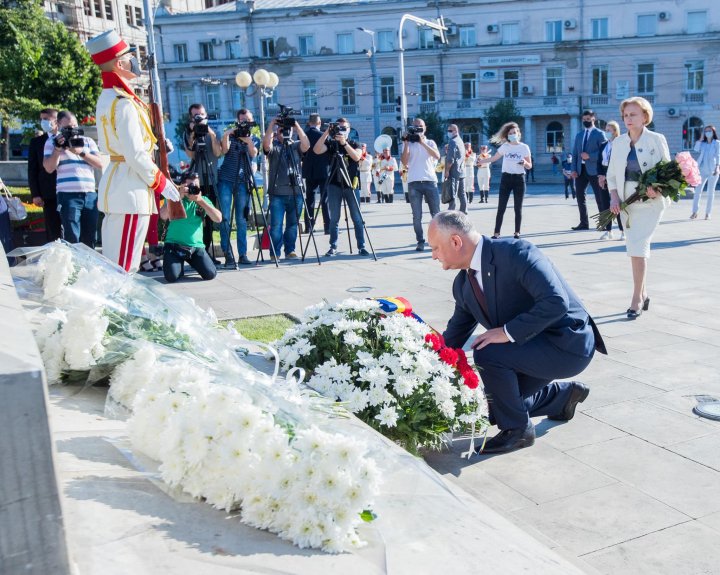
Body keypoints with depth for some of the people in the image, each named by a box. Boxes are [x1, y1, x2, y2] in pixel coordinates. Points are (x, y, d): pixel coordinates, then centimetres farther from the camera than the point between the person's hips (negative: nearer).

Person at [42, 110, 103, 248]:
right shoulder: (52, 142, 9)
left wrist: (81, 152, -6)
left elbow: (100, 164, 5)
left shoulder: (88, 141, 16)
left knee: (90, 238, 7)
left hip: (90, 194, 3)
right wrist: (58, 148, -10)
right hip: (68, 195, -3)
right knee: (72, 238, -8)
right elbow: (49, 168, 0)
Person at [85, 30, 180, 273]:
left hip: (115, 182, 10)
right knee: (123, 265, -5)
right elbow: (135, 154, -20)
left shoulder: (106, 97, 14)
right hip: (131, 187, -10)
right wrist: (161, 182, -9)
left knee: (113, 262, 15)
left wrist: (155, 143, 16)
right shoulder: (124, 102, -16)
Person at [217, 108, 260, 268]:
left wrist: (248, 140, -21)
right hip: (226, 180, -1)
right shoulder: (230, 135, 8)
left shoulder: (254, 139, 13)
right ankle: (228, 255, -7)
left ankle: (242, 254, 7)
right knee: (225, 218, -8)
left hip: (243, 182, 1)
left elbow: (253, 154, -6)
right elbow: (224, 150, -9)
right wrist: (226, 135, -22)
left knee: (242, 220, 2)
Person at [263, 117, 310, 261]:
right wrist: (271, 125, -16)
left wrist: (297, 126, -12)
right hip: (277, 192, -2)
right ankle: (275, 253, 3)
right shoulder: (273, 146, 7)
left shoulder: (296, 145, 13)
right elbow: (266, 144, -15)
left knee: (292, 224, 7)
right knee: (276, 225, -5)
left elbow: (306, 145, -8)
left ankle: (290, 250, 17)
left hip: (295, 191, 3)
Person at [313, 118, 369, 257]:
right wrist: (326, 133, -14)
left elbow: (357, 157, -11)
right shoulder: (330, 143, 8)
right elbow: (317, 150, -10)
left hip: (351, 184, 0)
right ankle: (333, 247, 8)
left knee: (357, 218, -1)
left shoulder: (354, 144, 9)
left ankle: (361, 247, 2)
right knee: (334, 218, 3)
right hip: (334, 184, 1)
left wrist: (344, 143, -18)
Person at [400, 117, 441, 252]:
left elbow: (437, 156, -9)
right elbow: (404, 162, -5)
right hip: (413, 183, 0)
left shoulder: (430, 143, 11)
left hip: (430, 181, 0)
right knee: (417, 216, -2)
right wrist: (406, 143, -9)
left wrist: (422, 142, -15)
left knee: (436, 214, 2)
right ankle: (420, 242, 4)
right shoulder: (408, 144, 10)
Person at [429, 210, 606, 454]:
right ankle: (564, 394, 31)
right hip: (531, 345, 9)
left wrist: (508, 332, -28)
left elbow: (556, 302, -32)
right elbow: (454, 336, 12)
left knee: (487, 353, -27)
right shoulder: (463, 284, 1)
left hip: (568, 344, -9)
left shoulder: (516, 253, -23)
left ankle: (517, 429, -6)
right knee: (493, 406, 13)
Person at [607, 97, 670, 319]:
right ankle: (643, 294, 24)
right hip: (626, 201, 5)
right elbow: (612, 174, 11)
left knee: (638, 248, -13)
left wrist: (657, 190, -21)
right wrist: (614, 197, -5)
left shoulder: (657, 140, -3)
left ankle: (636, 299, -5)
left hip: (649, 201, -4)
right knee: (636, 249, 11)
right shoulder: (618, 142, 8)